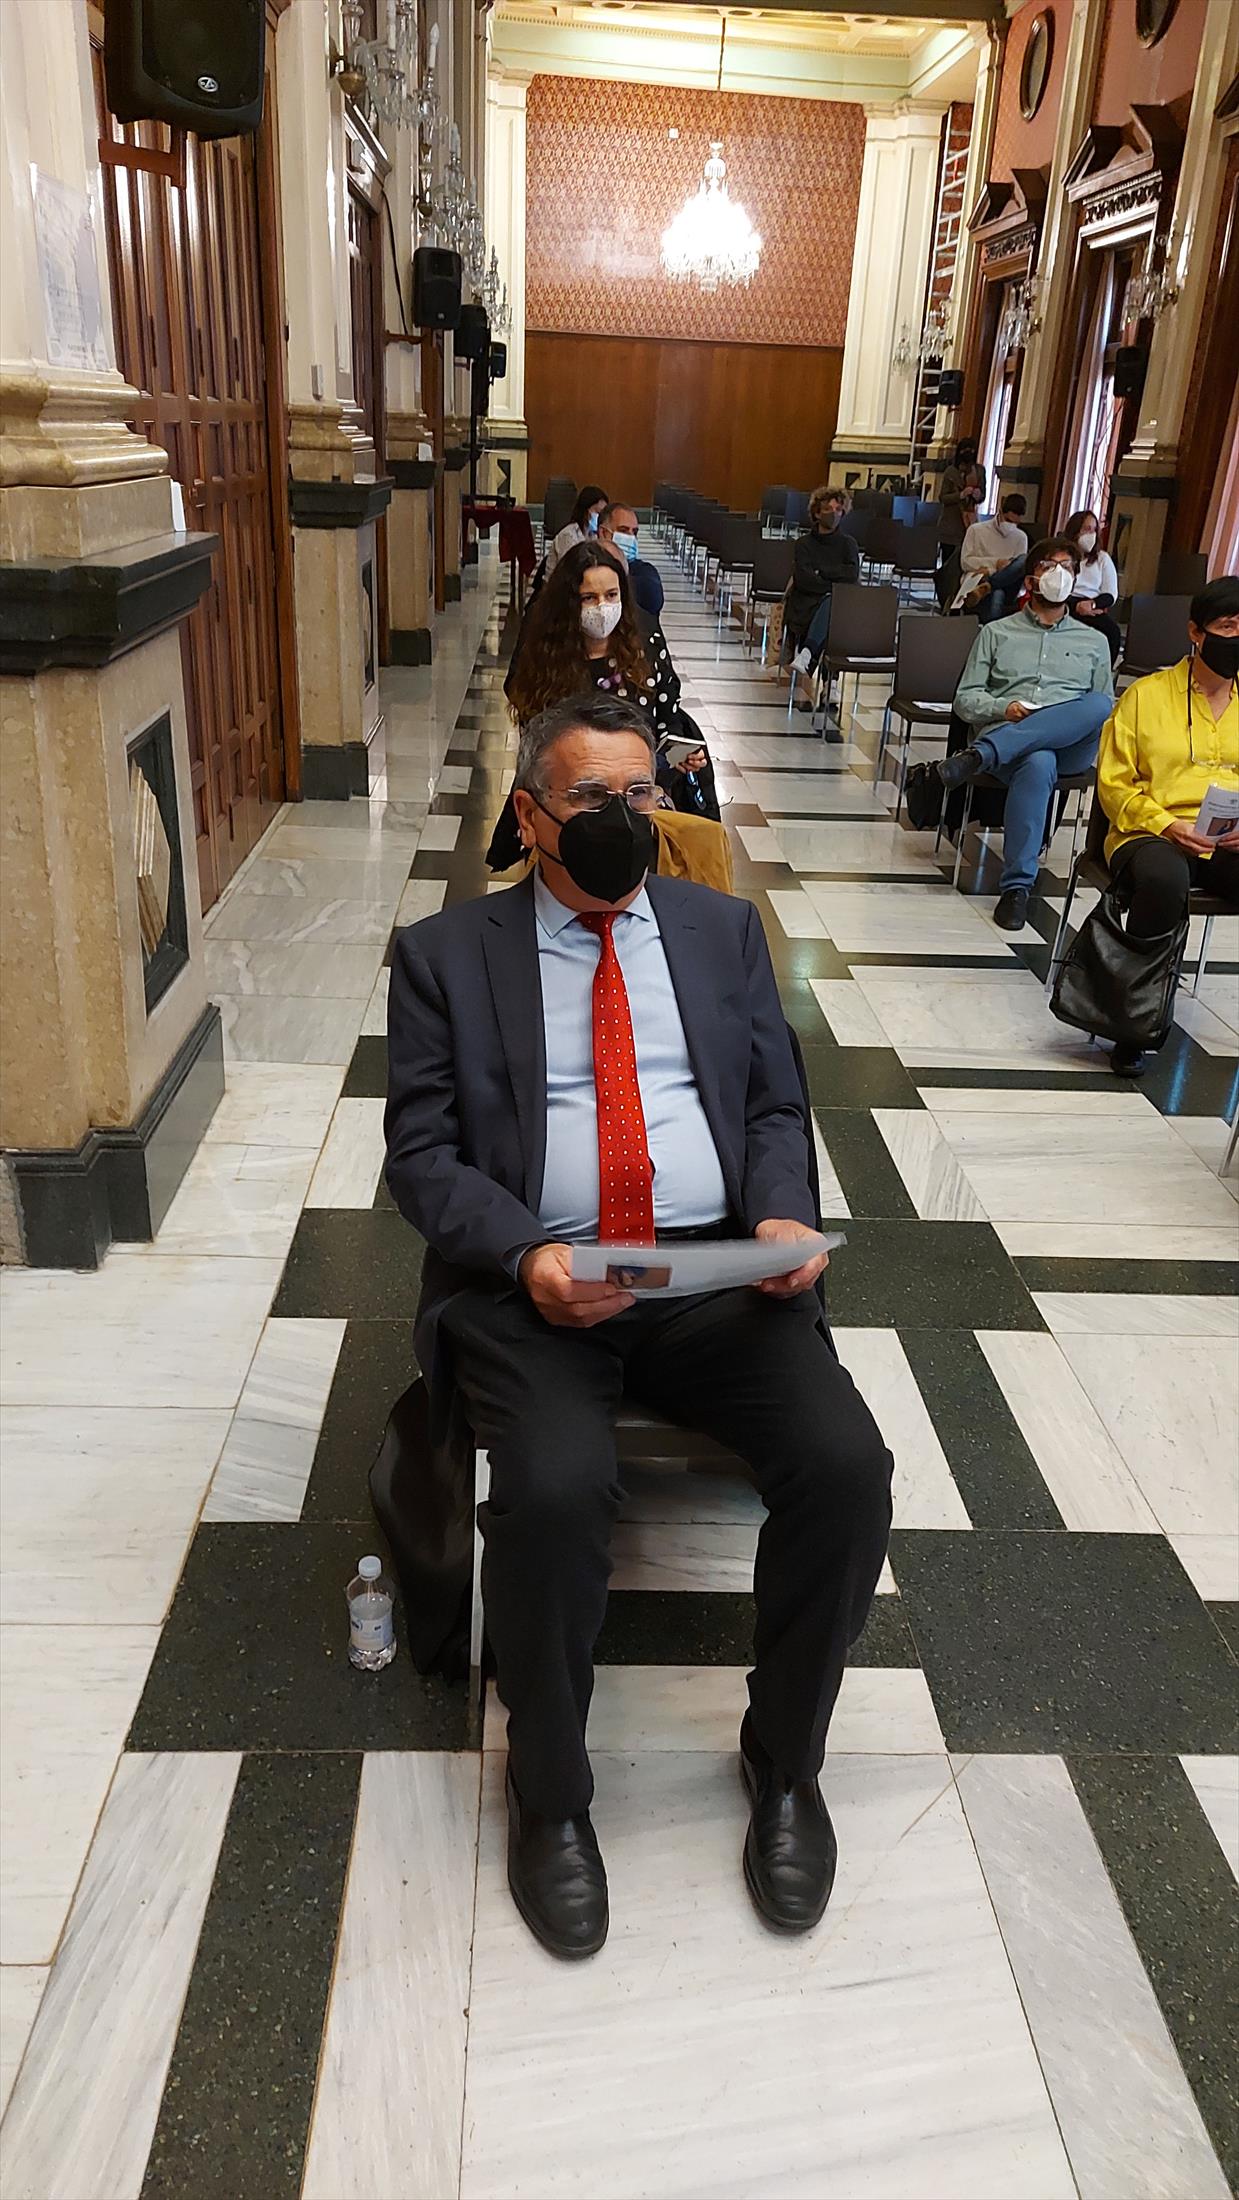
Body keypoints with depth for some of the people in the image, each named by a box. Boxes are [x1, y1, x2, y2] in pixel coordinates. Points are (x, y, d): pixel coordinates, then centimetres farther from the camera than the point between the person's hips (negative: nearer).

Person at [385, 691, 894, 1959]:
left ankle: (784, 1758, 8)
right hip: (536, 1284, -2)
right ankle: (549, 1790, 2)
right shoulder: (446, 952, 8)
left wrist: (784, 1218, -6)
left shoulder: (723, 927, 17)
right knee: (555, 1492, -30)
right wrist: (525, 1254, -16)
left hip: (721, 1275, 3)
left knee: (847, 1466, -21)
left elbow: (778, 1106, 15)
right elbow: (422, 1153, 2)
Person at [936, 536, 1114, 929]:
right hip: (1002, 735, -2)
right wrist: (1004, 708, -7)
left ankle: (977, 756, -43)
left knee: (1099, 704, -35)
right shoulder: (997, 633, 21)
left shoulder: (1093, 642, 25)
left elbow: (1106, 710, 23)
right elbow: (965, 699, 14)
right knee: (1038, 765, -41)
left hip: (1070, 747, 2)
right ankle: (1017, 885, -39)